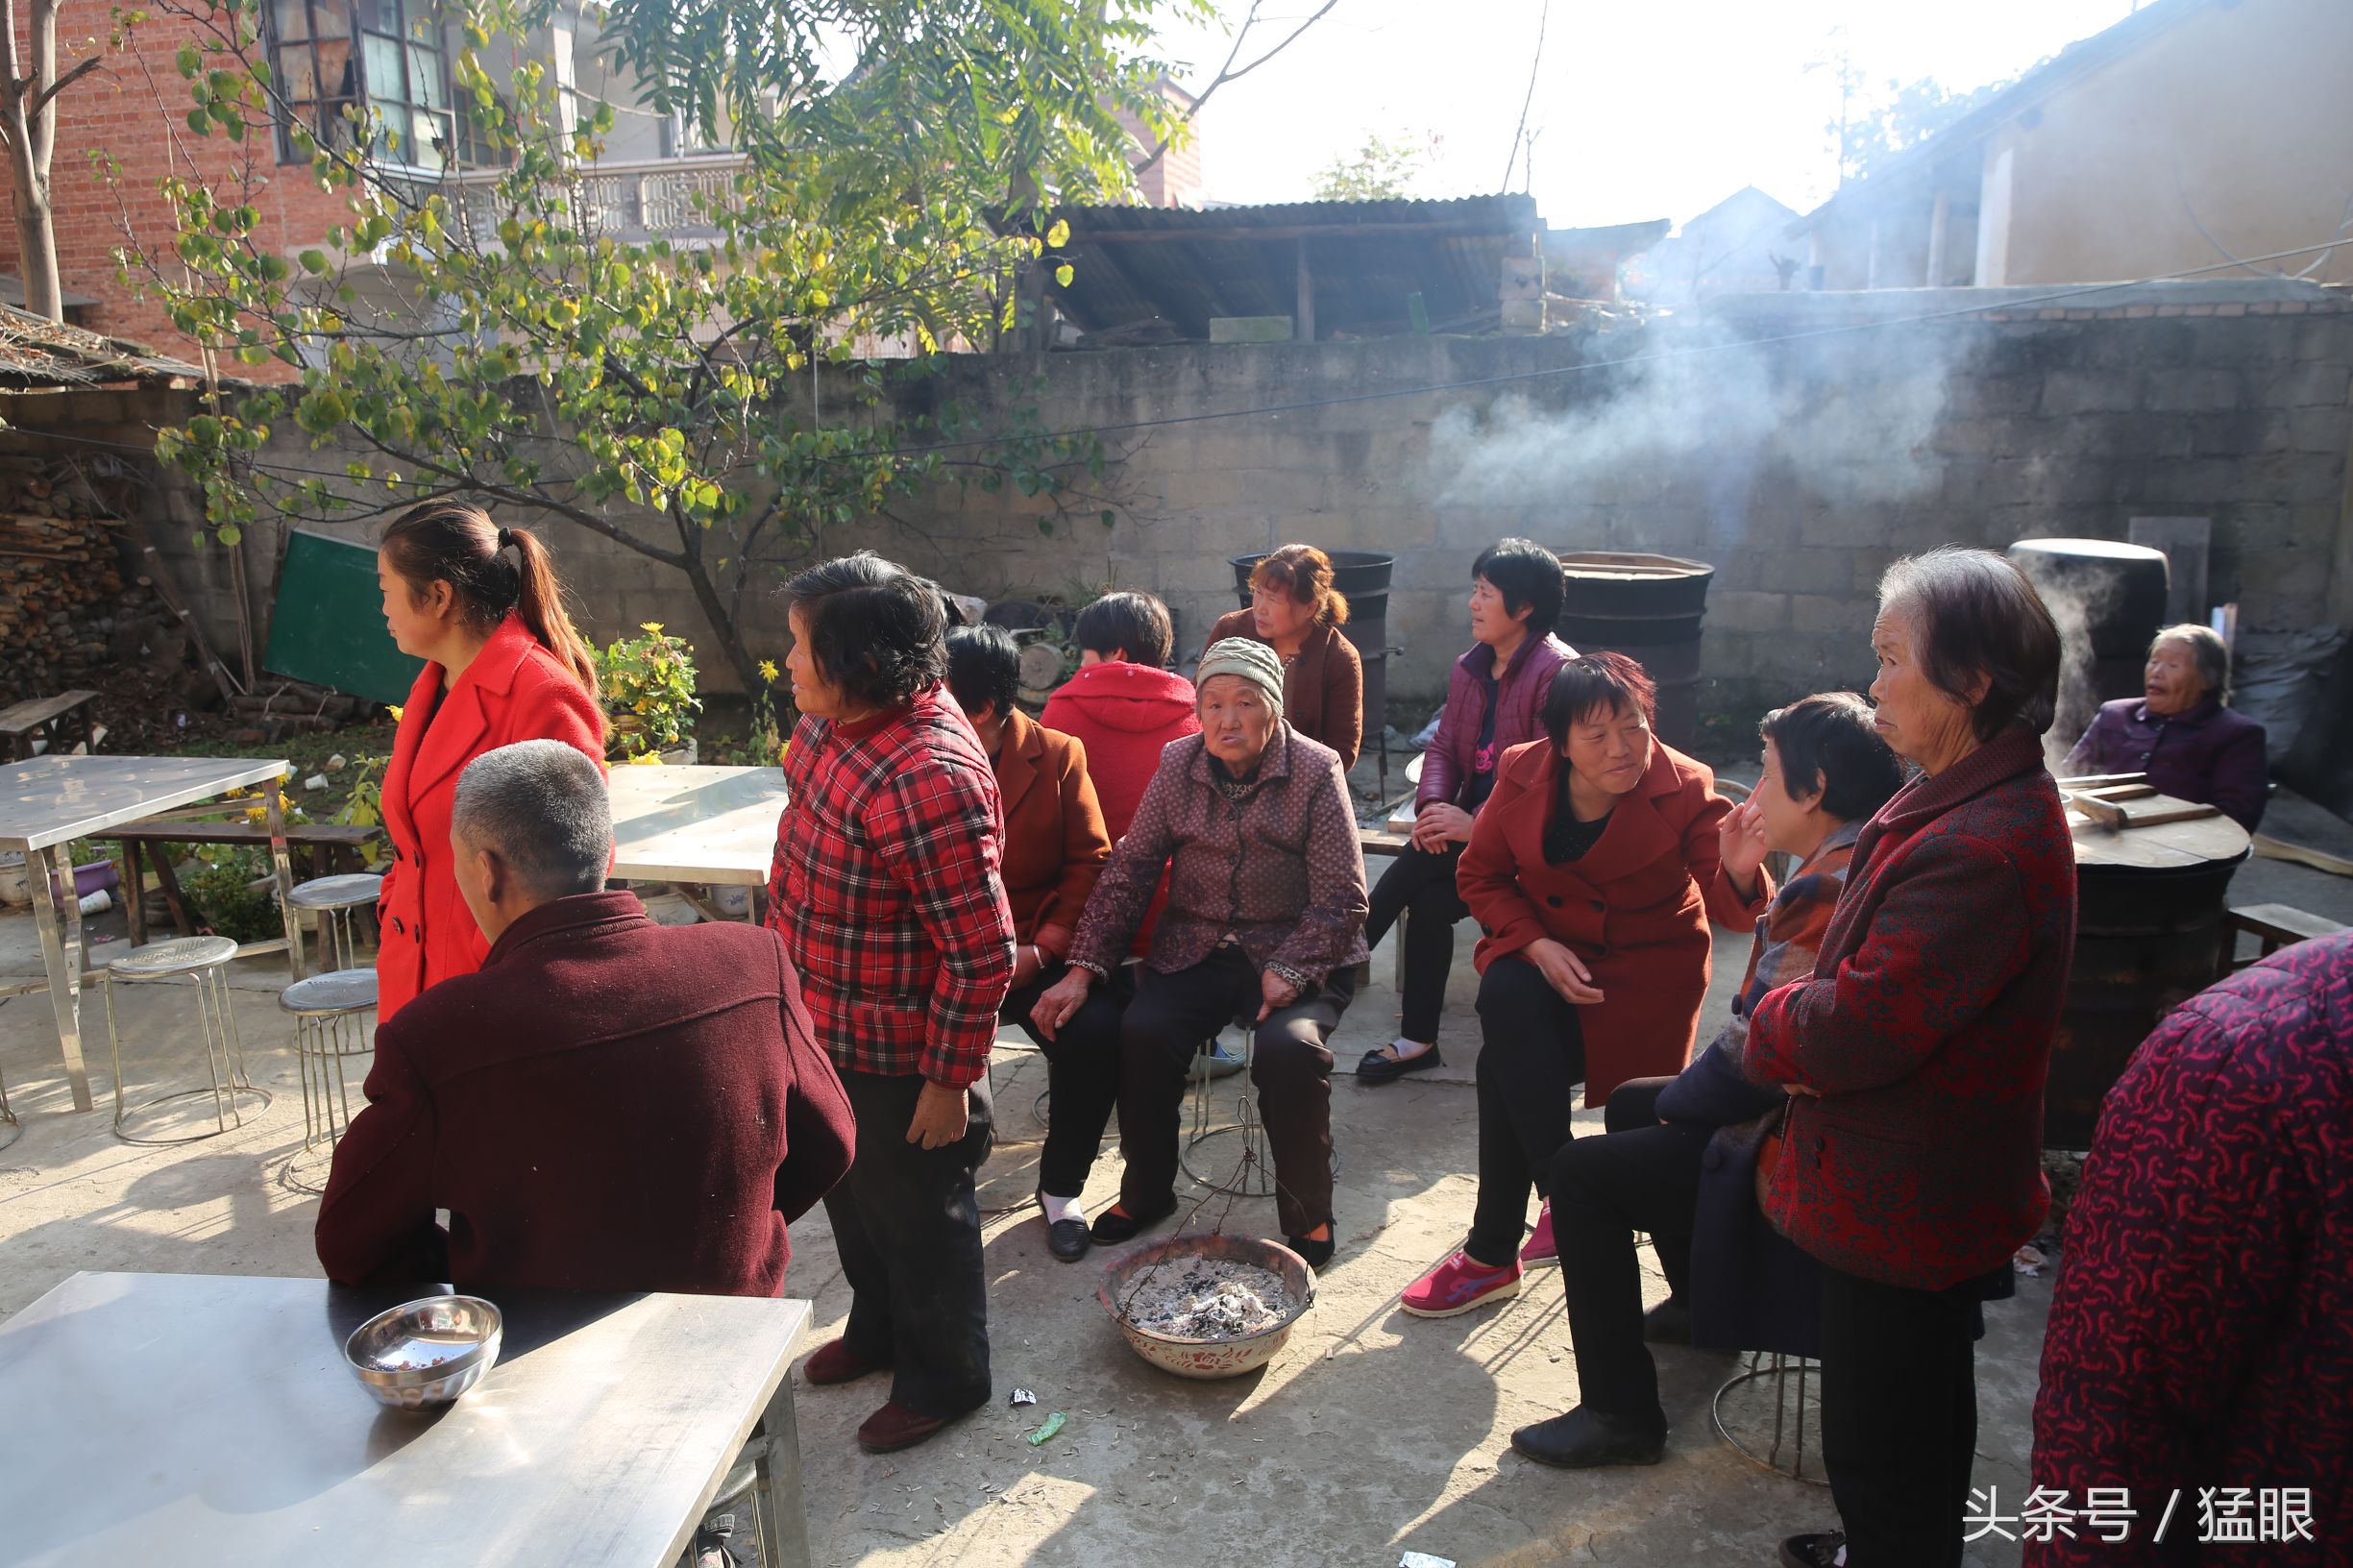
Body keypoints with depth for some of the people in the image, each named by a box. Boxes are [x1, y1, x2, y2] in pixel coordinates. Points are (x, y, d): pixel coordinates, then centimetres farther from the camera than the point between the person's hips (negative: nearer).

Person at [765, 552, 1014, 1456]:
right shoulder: (834, 720, -4)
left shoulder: (929, 781, -34)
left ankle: (944, 1378, 39)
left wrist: (951, 1080, -21)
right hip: (823, 1023, 9)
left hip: (896, 1052, -9)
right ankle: (879, 1328, 54)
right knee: (850, 1189, 28)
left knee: (916, 1215, 14)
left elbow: (982, 953, -29)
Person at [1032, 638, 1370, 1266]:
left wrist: (1289, 971, -22)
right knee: (1140, 1031, -23)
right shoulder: (1178, 766, 2)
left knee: (1290, 1047, -31)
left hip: (1298, 954, -3)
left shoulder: (1315, 771, -8)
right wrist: (1083, 967, -8)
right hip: (1197, 949, 3)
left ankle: (1308, 1214, -4)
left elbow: (1341, 898, -9)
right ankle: (1146, 1190, 4)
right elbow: (1129, 869, 1)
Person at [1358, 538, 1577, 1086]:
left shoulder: (1557, 671, -14)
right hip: (1471, 820, 6)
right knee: (1429, 901, -17)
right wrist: (1433, 805, -11)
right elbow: (1444, 747, 10)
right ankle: (1418, 1041, -6)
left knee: (1415, 868, -25)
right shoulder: (1470, 667, 11)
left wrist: (1477, 824, -26)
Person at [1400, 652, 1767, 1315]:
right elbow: (1481, 876, 5)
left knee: (1506, 1062, -26)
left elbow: (1738, 909, -22)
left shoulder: (1685, 791, -13)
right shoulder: (1524, 773, -6)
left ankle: (1492, 1253, -8)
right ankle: (1564, 1197, -17)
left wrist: (1741, 869, -48)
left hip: (1643, 969, -3)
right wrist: (1537, 946, -12)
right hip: (1543, 954, 3)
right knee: (1504, 1003, -32)